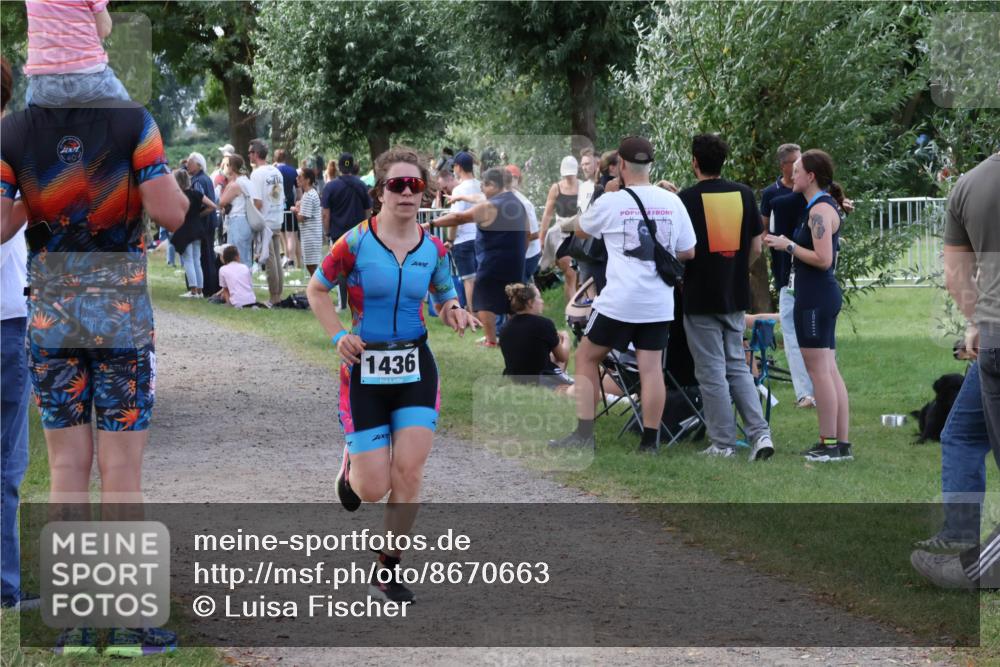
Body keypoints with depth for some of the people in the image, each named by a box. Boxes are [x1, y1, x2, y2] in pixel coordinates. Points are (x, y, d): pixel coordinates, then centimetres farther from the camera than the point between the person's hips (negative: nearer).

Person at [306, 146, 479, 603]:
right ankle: (351, 463, 35)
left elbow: (445, 301, 14)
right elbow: (316, 290, 2)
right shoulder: (356, 242, -9)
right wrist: (338, 336, -10)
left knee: (408, 472, -9)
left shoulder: (433, 249, 1)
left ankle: (388, 571, 7)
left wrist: (456, 314, -9)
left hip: (416, 367, 3)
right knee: (373, 490, -4)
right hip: (365, 369, -2)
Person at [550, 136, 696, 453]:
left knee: (586, 357, 10)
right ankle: (650, 439, 3)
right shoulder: (672, 202, 3)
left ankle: (584, 434, 6)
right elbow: (688, 252, 10)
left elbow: (581, 231, 15)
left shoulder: (610, 203, -5)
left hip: (619, 301, -3)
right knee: (651, 367, 5)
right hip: (659, 303, 3)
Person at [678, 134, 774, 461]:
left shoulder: (688, 198, -11)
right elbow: (756, 248, 6)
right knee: (738, 366, 14)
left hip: (701, 298, -5)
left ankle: (722, 443, 5)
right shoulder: (744, 194, 3)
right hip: (736, 296, 5)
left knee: (712, 372, 2)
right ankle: (760, 433, 1)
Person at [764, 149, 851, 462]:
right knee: (829, 371, 11)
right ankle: (841, 444, 13)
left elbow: (823, 259, -22)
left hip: (815, 296, -10)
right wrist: (785, 243, 14)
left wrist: (788, 245, -14)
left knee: (818, 371, -7)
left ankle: (829, 444, -5)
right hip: (825, 294, 10)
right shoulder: (823, 207, 16)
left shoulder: (820, 210, -15)